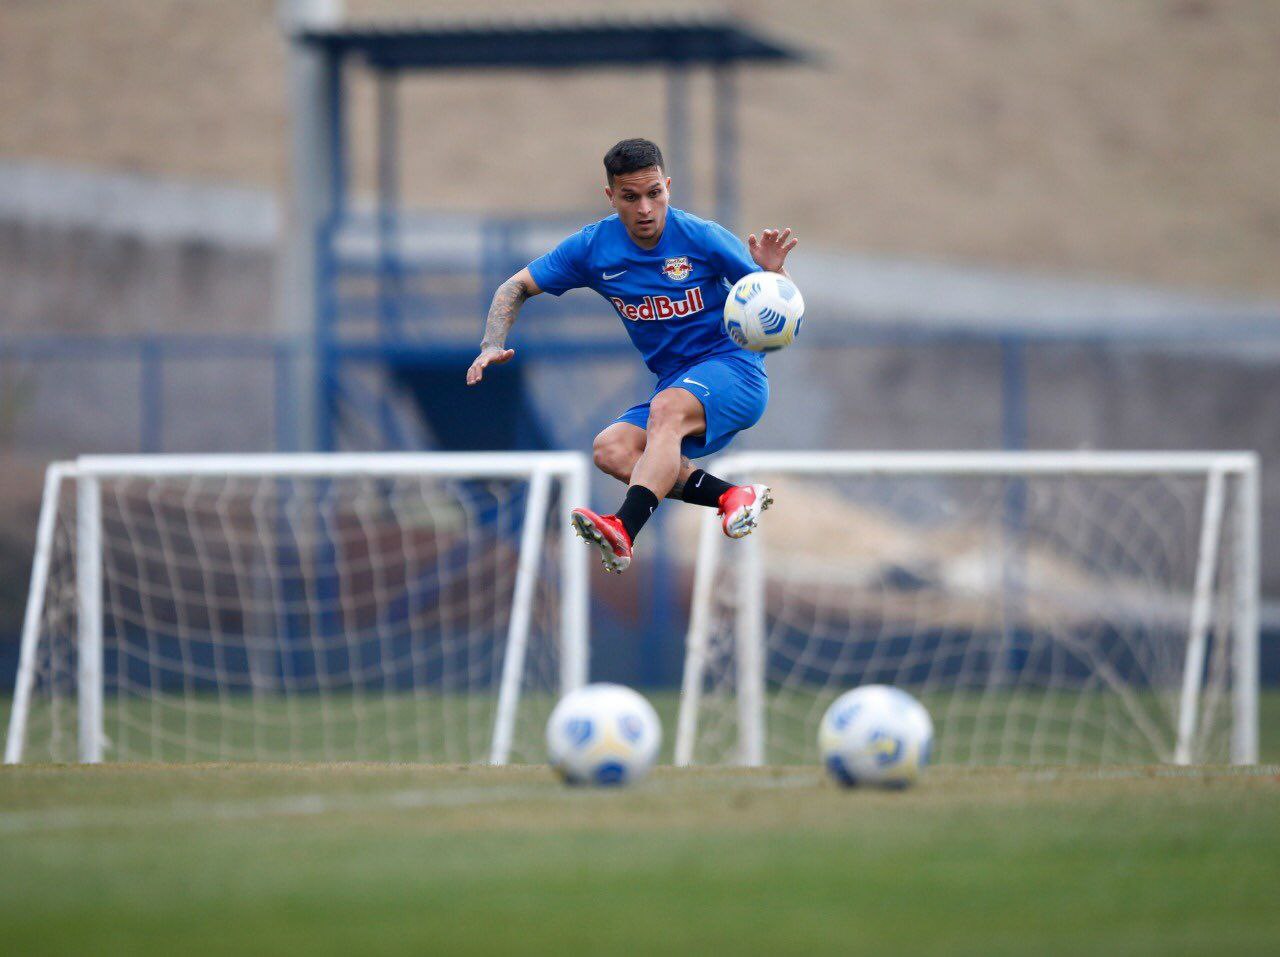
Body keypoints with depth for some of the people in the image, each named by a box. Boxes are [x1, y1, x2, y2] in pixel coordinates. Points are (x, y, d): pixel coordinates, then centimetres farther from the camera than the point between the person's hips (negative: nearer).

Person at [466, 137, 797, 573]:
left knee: (667, 408, -37)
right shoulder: (593, 247, 1)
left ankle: (623, 533, -56)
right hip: (675, 385, 6)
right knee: (610, 450, -22)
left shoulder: (702, 238, -11)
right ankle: (731, 497, -24)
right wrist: (492, 347, -4)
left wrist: (772, 274, -31)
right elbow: (517, 287, 12)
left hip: (733, 368, -6)